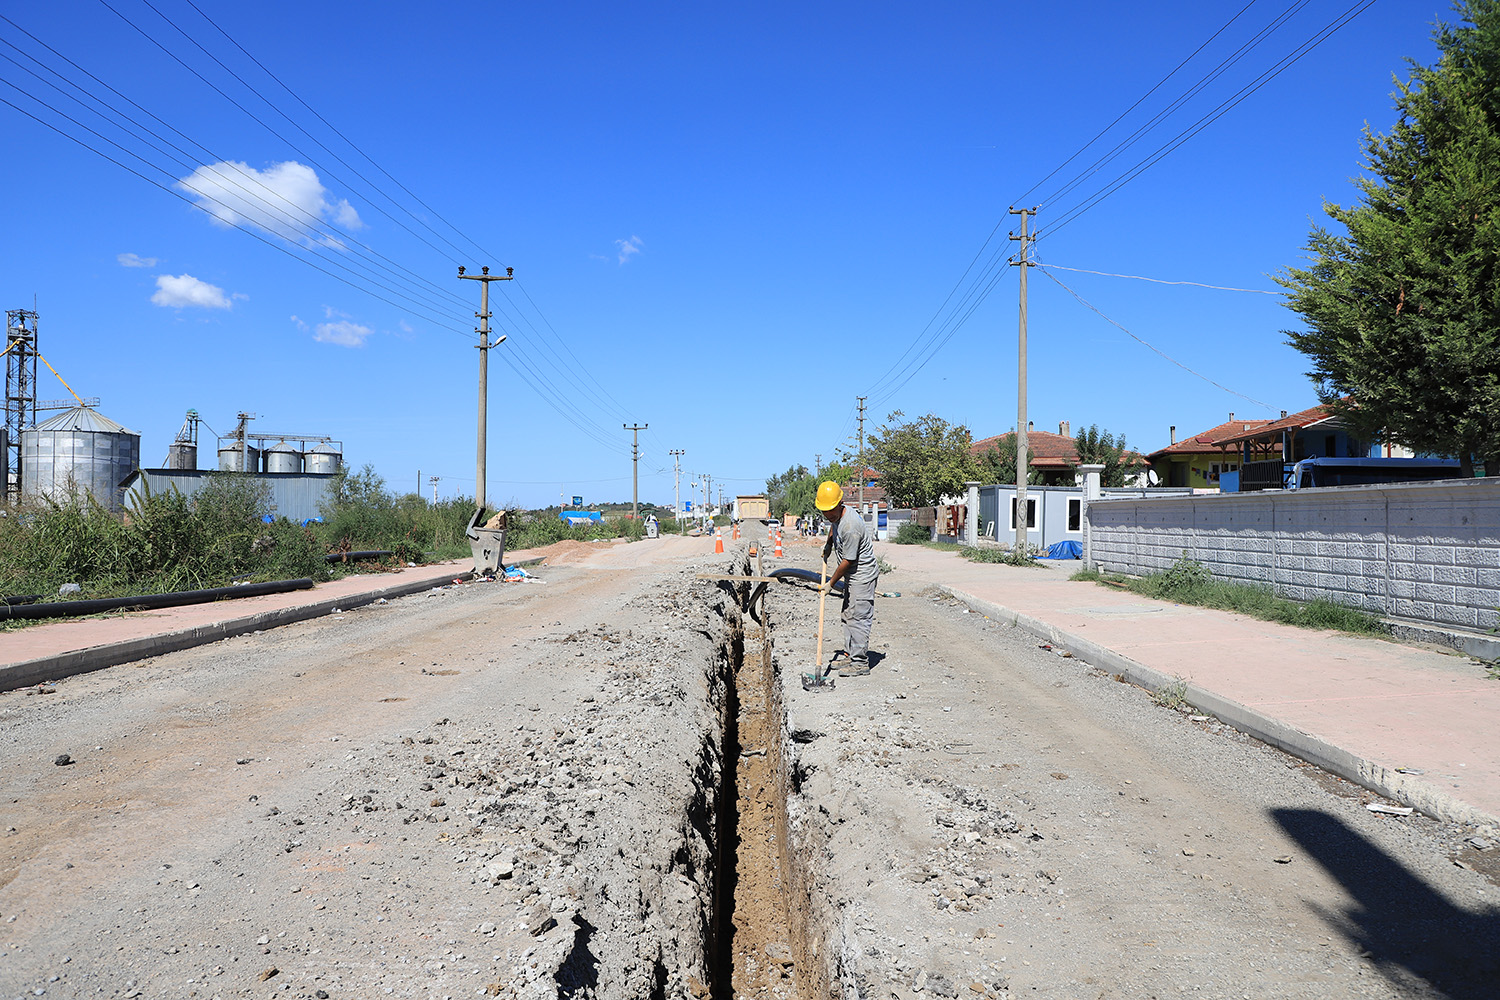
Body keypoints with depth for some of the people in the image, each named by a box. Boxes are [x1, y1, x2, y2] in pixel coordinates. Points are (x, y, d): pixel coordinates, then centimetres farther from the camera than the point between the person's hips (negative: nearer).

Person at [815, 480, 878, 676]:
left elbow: (847, 561, -23)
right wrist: (828, 544, 16)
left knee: (858, 617, -9)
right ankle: (849, 654, 24)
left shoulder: (850, 526, -29)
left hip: (863, 574, -10)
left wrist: (831, 583, -13)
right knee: (848, 615, 15)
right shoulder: (837, 515, 0)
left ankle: (860, 662, -5)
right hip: (852, 575, 10)